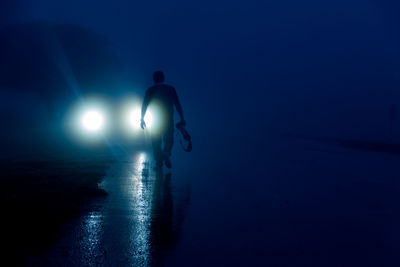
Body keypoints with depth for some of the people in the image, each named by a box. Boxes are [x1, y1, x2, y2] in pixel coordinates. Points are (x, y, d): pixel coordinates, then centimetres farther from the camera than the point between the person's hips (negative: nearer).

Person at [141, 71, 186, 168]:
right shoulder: (170, 89, 1)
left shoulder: (150, 90, 3)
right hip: (168, 119, -1)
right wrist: (182, 118, -2)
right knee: (169, 140, 8)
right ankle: (166, 153, -19)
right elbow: (177, 104, -4)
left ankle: (159, 161, 10)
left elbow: (144, 105, 1)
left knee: (156, 141, 12)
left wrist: (142, 119, 8)